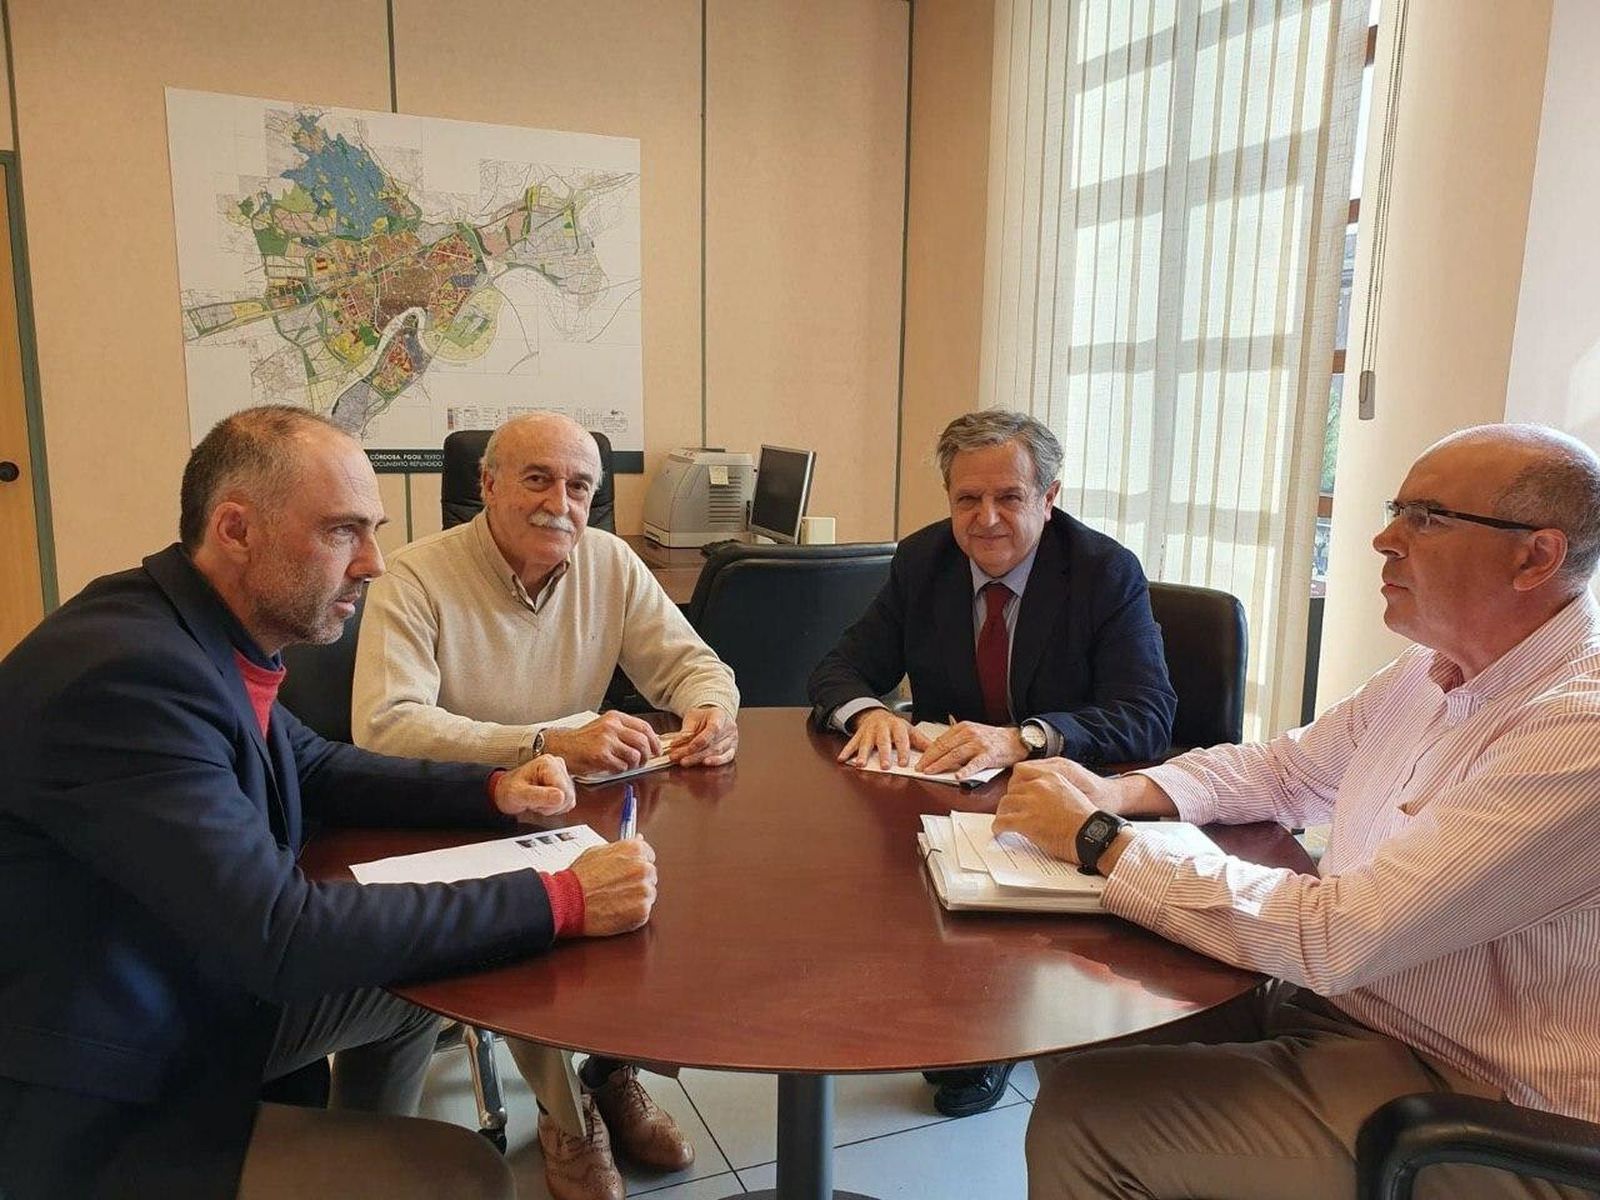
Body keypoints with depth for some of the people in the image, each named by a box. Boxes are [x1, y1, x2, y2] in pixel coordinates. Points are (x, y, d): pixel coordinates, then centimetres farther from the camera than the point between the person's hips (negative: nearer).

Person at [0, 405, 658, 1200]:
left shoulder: (200, 636, -3)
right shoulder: (126, 672, -30)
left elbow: (317, 771, 14)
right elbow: (286, 936, -32)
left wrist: (493, 791, 0)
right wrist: (562, 902, -27)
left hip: (186, 999, 9)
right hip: (100, 1113, -9)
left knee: (413, 978, 20)